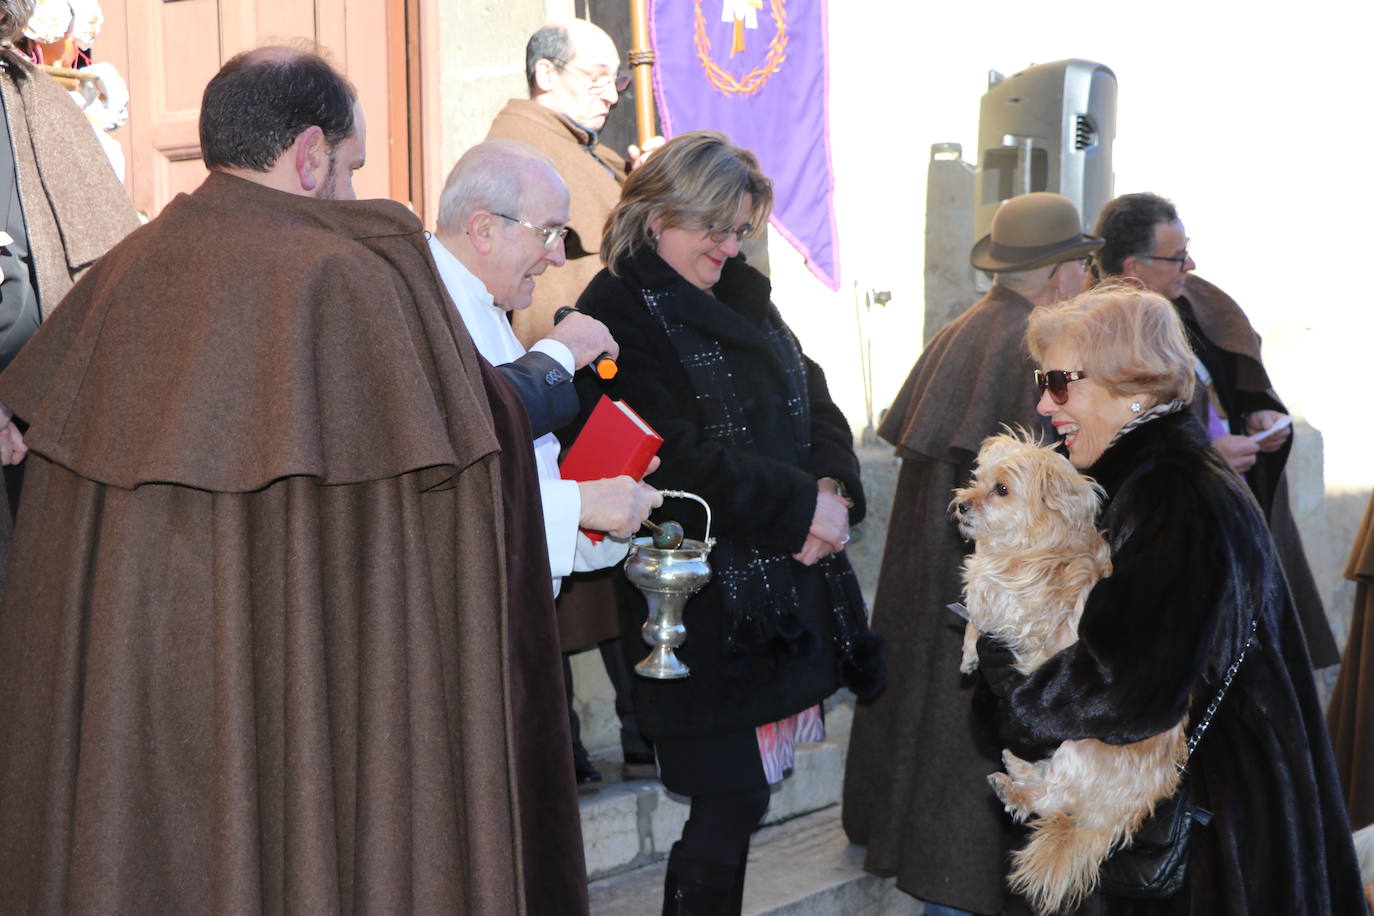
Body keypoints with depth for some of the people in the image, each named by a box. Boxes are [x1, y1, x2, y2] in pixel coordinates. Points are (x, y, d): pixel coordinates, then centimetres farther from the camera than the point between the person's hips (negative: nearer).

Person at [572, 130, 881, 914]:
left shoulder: (745, 295, 15)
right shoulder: (617, 314, -10)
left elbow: (813, 399, 12)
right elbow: (677, 458, -18)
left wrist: (833, 486, -8)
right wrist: (799, 506, -15)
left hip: (792, 581, 7)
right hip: (706, 605, -7)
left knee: (737, 797, 10)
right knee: (730, 805, -3)